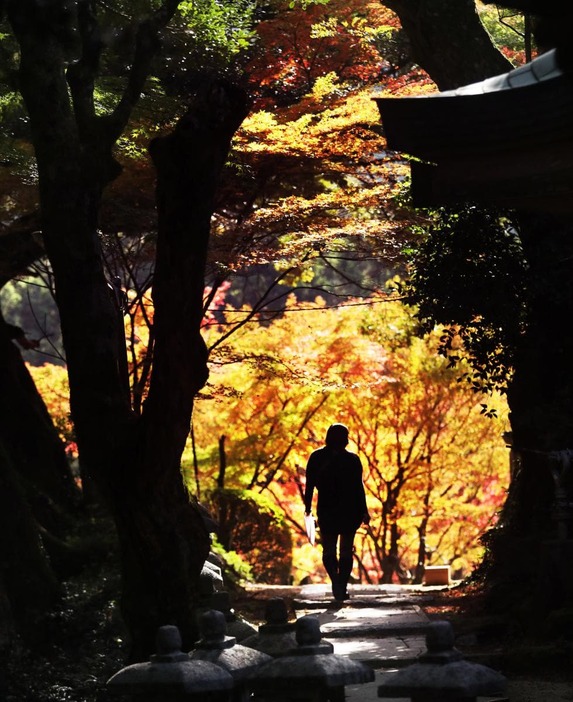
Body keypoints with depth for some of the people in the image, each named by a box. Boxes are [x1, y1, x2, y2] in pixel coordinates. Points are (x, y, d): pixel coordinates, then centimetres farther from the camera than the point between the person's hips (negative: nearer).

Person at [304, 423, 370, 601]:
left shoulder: (317, 457, 0)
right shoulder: (352, 459, -4)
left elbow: (309, 484, -1)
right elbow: (359, 487, -6)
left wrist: (308, 506, 8)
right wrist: (363, 511, -1)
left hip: (326, 511, 0)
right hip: (350, 511, 0)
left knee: (329, 550, 9)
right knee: (346, 551, 9)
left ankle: (335, 578, -18)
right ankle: (342, 588, 1)